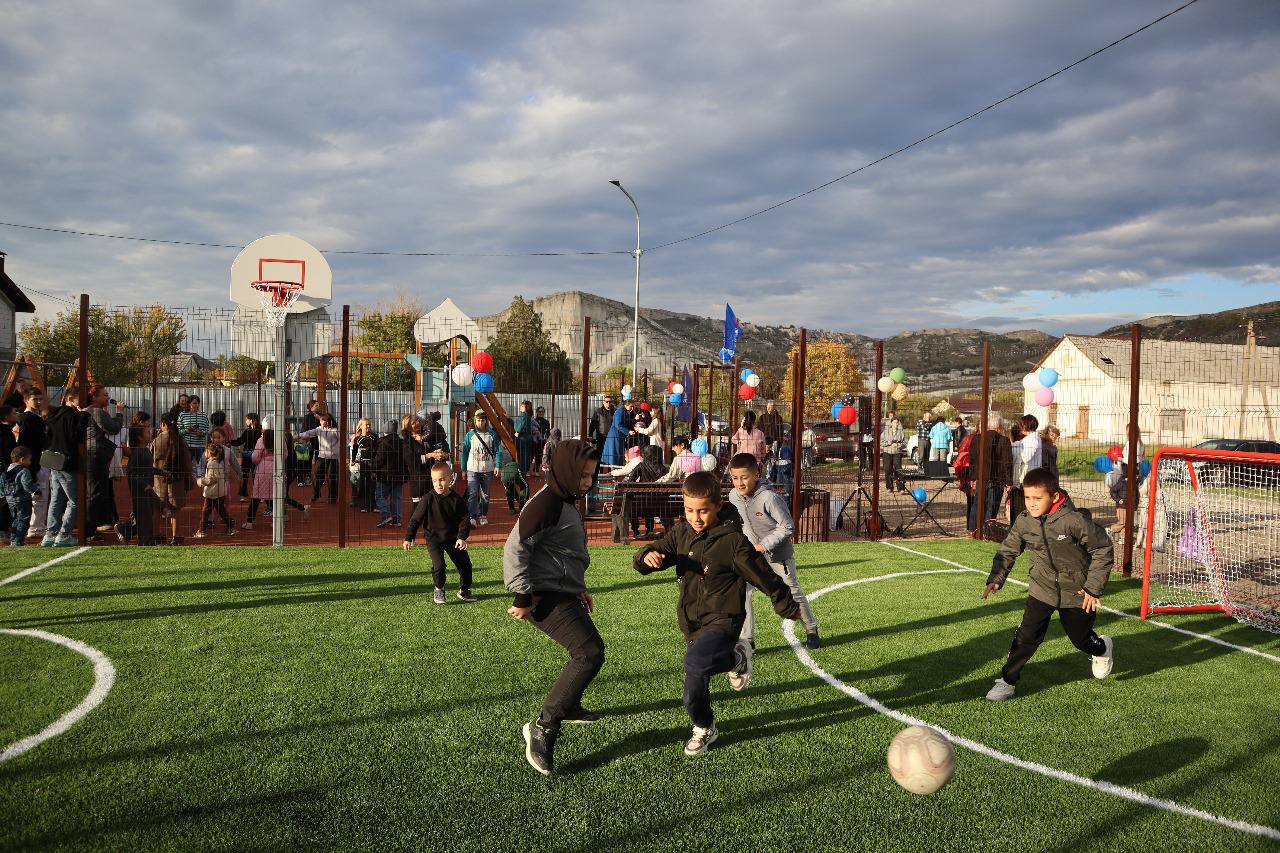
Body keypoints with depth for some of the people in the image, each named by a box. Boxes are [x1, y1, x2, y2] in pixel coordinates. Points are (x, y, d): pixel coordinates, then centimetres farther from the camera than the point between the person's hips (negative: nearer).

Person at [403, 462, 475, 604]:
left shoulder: (457, 500, -7)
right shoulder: (428, 499, -12)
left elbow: (465, 519, -2)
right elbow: (416, 518, -6)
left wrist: (462, 537, -14)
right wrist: (408, 538, -9)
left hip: (453, 538, 3)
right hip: (433, 538, -3)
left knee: (465, 564, 2)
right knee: (439, 565, -18)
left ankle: (464, 591, 24)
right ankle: (439, 590, 9)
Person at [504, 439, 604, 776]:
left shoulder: (567, 503, 16)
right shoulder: (545, 503, -18)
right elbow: (514, 549, -23)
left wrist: (579, 588, 28)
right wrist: (522, 597, -23)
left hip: (565, 594, 11)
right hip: (546, 597, -11)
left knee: (587, 650, 24)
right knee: (590, 652, -21)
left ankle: (569, 707, 46)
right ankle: (543, 728, -18)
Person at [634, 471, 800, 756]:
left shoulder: (733, 541, -14)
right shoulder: (681, 534, 2)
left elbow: (763, 576, -6)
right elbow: (654, 554, 1)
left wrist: (787, 607, 4)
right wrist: (648, 556, -25)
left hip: (723, 621, -6)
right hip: (692, 623, 6)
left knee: (696, 662, -34)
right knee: (694, 691, 12)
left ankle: (737, 658, -3)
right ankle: (704, 728, 43)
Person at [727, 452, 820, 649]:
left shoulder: (769, 498, -30)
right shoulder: (734, 496, -11)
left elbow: (787, 527, -23)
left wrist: (763, 546, -25)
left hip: (778, 554, -4)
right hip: (753, 553, 4)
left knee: (793, 592, 12)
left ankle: (811, 630, 37)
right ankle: (747, 640, 0)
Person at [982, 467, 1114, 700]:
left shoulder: (1074, 521, -25)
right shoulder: (1023, 521, -12)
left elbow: (1102, 549, -14)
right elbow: (1008, 551, 2)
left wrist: (1093, 588, -12)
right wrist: (996, 578, -12)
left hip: (1077, 592, -2)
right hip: (1042, 590, 2)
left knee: (1080, 638, 16)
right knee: (1027, 635, -8)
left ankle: (1102, 649, 51)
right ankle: (1007, 681, 3)